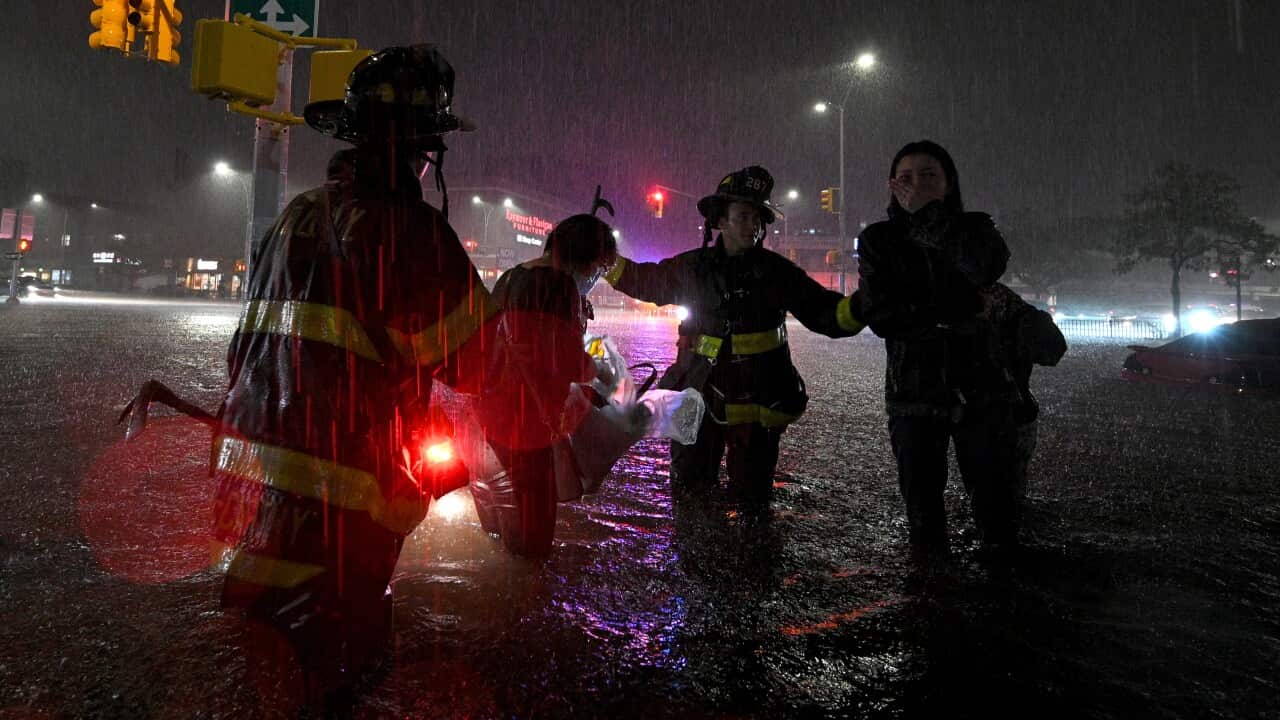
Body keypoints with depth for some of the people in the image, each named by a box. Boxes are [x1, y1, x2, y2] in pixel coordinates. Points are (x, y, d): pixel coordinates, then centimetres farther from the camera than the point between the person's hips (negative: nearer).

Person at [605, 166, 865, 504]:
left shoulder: (777, 270, -4)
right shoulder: (693, 267, 0)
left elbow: (824, 313, -5)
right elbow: (648, 281, 16)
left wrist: (860, 306, -23)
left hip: (757, 399, -1)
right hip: (700, 392, 1)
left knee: (753, 494, 9)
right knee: (687, 487, 12)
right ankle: (705, 471, 42)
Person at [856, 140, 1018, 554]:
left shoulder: (975, 229, 3)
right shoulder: (877, 240, 2)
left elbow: (986, 269, -22)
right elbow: (879, 317, -9)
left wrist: (927, 213, -16)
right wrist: (950, 311, -13)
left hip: (979, 390, 0)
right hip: (913, 393, 1)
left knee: (994, 504, 3)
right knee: (922, 506, 9)